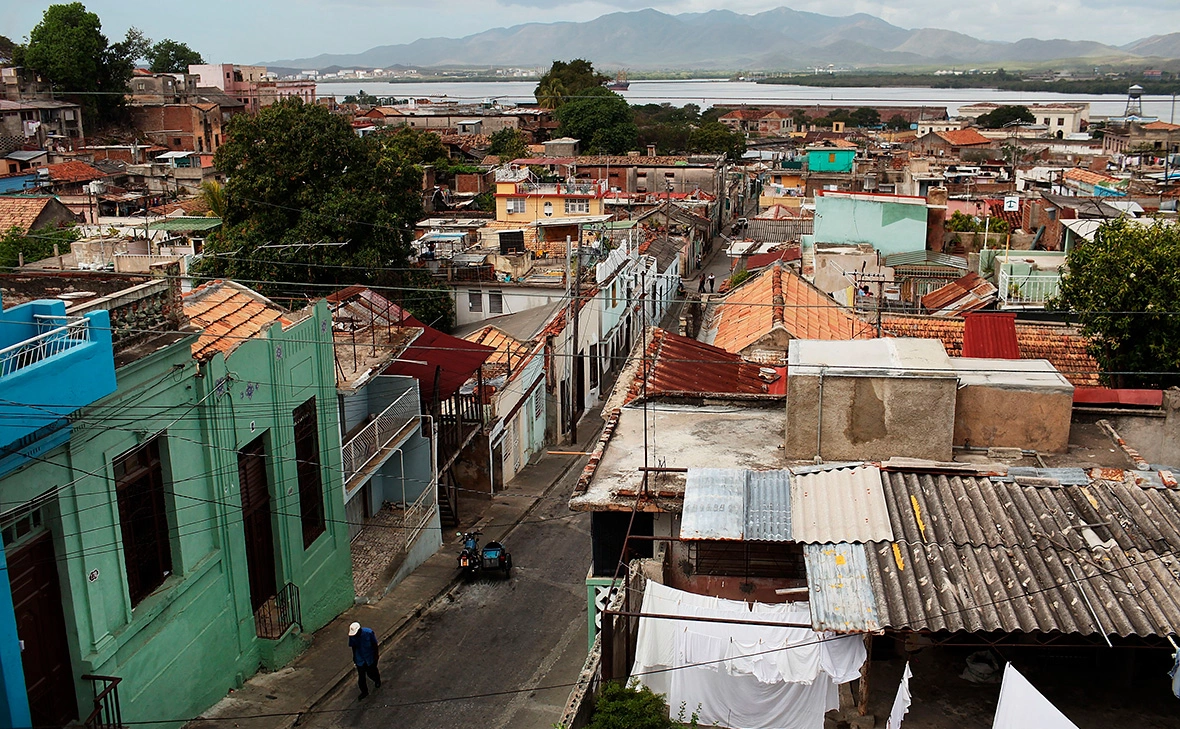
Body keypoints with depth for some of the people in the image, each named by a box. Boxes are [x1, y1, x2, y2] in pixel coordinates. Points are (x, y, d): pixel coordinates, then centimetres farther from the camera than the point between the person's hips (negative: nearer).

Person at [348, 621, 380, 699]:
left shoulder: (369, 633, -27)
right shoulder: (352, 636, -18)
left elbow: (375, 645, -13)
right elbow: (353, 647, 0)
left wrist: (376, 656, -9)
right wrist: (354, 656, 10)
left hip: (370, 657, -2)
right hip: (360, 659, 2)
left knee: (371, 672, 16)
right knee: (361, 676, 5)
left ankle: (377, 681, 50)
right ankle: (364, 692, 26)